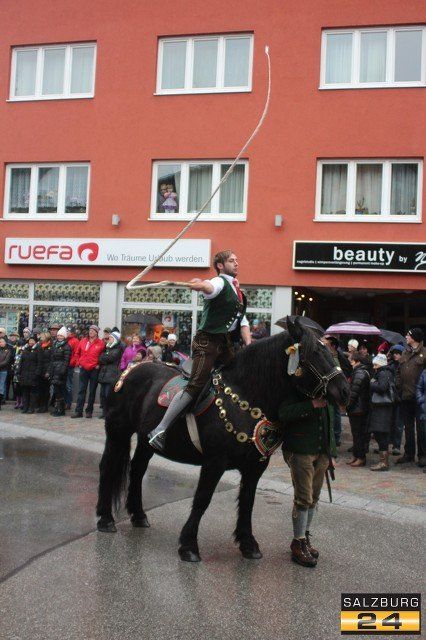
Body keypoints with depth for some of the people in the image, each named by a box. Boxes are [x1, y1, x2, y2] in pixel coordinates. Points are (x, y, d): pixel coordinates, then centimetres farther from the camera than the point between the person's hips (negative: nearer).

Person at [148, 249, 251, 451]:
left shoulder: (237, 290, 22)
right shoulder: (220, 282, -4)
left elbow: (242, 321, 20)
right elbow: (209, 288, -30)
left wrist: (249, 347, 5)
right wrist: (201, 285, -55)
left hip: (226, 343, 9)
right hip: (208, 341, -9)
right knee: (196, 385, -17)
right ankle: (159, 431, -16)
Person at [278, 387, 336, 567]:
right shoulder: (295, 388, -10)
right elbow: (284, 413, -24)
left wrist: (331, 453, 16)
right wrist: (312, 404, -30)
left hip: (322, 452, 7)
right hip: (301, 452, -7)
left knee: (313, 498, 14)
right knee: (303, 498, -4)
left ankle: (305, 538, 28)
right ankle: (298, 544, 8)